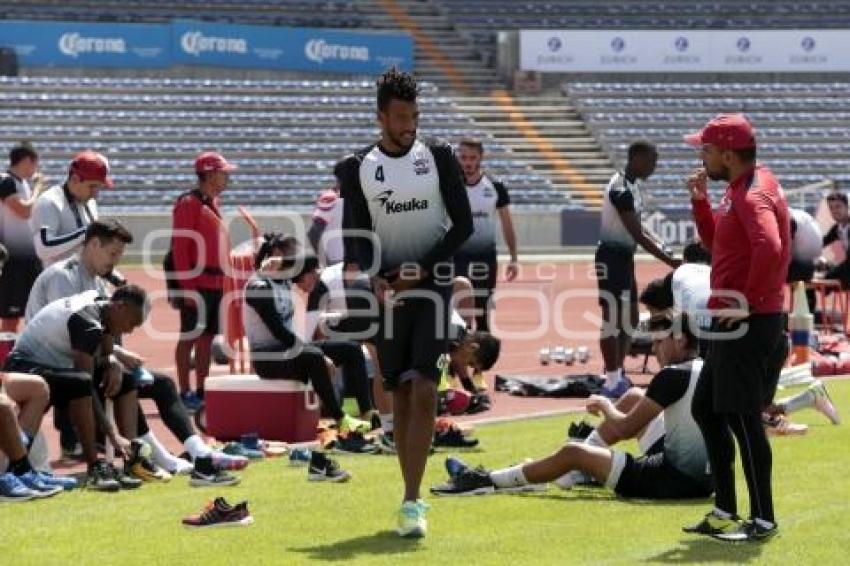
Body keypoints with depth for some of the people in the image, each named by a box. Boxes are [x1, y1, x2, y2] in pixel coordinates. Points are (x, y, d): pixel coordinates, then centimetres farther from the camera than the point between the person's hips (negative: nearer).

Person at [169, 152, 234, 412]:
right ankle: (185, 393, -2)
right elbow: (180, 247, -15)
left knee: (207, 336, 10)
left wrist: (223, 280, 15)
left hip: (216, 282, 8)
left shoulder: (213, 203, 17)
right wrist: (187, 287, -20)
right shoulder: (189, 203, -10)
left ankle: (201, 392, 16)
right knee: (191, 336, -5)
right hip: (196, 282, -8)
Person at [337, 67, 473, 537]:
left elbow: (463, 224, -1)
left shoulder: (439, 157, 0)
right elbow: (355, 235, 2)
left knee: (424, 392, -14)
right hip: (388, 288, 2)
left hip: (433, 285, -2)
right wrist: (374, 277, -17)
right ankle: (414, 496, 17)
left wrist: (421, 270, -11)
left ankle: (411, 502, -17)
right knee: (399, 395, 6)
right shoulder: (357, 168, 3)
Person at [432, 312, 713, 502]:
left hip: (677, 479, -9)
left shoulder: (673, 376, -19)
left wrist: (605, 406, 7)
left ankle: (488, 481, 7)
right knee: (634, 397, 21)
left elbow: (624, 428, -13)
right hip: (701, 472, 9)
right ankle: (574, 472, 27)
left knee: (573, 453, -7)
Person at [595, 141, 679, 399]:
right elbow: (638, 235, -25)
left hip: (626, 256, 10)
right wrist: (672, 262, -23)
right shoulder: (621, 189, -23)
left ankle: (618, 373, 24)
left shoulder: (635, 184, 8)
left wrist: (663, 247, 5)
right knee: (612, 317, -6)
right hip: (611, 257, -10)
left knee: (630, 317, 15)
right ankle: (612, 382, -3)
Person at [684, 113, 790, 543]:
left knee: (742, 419, -5)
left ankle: (763, 519, 2)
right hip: (733, 323, 11)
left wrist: (748, 300, -24)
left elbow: (769, 247, -34)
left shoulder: (752, 194, -18)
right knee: (705, 409, 16)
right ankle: (725, 511, 21)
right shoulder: (740, 189, 14)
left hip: (749, 325, -11)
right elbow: (716, 241, 24)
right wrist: (700, 200, 10)